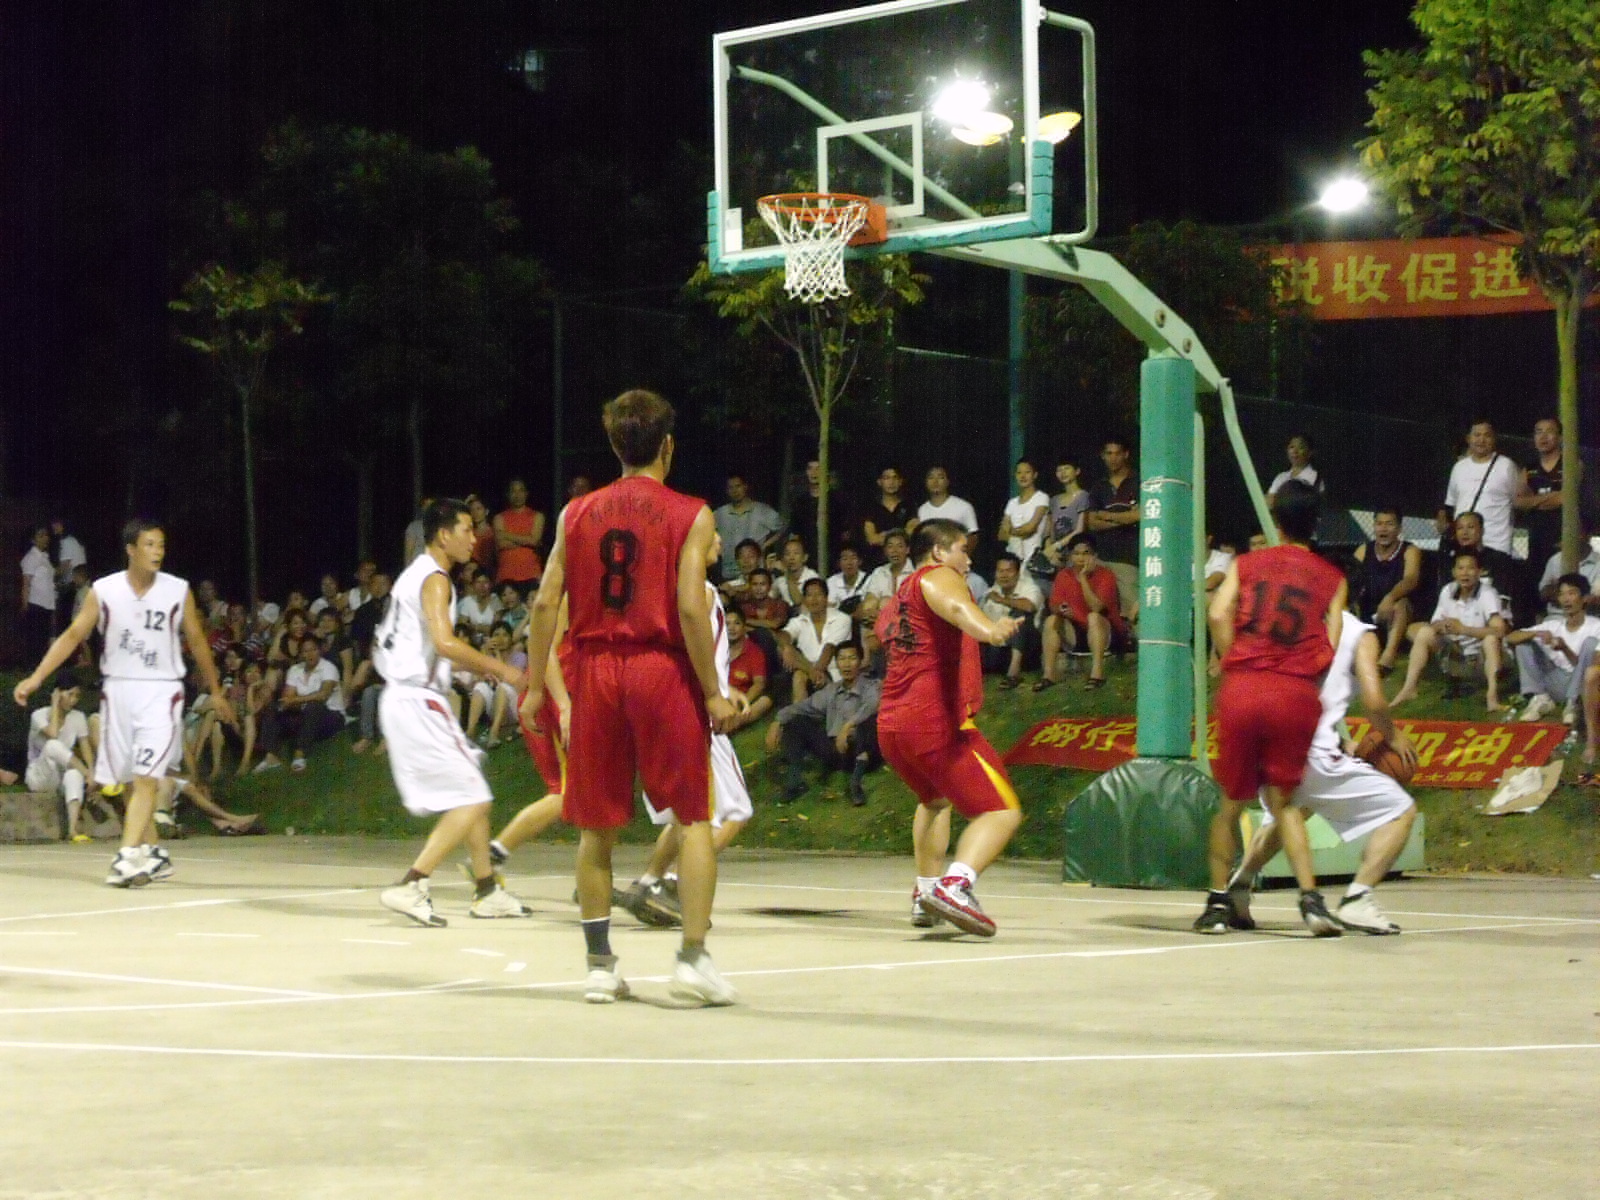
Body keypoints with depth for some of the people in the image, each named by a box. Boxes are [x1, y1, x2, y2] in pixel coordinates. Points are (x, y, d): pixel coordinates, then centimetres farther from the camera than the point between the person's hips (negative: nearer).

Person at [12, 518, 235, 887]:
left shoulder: (178, 591, -3)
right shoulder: (103, 591, -3)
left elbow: (197, 642, 8)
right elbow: (73, 635, 0)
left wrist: (216, 692, 13)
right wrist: (36, 678, -7)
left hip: (162, 692, -2)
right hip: (118, 689, 2)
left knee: (146, 776, -15)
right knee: (130, 780, 8)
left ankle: (129, 856, -21)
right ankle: (155, 854, 21)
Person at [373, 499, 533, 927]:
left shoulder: (413, 575, 18)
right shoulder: (435, 579, -12)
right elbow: (445, 642, -26)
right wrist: (499, 669, -17)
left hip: (399, 697, 10)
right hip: (419, 702, -10)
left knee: (470, 793, 18)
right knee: (471, 799, -9)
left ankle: (486, 891, 24)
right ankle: (410, 887, -17)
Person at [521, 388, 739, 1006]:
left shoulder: (578, 514, 8)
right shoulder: (689, 515, -3)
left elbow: (546, 602, 4)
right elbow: (690, 609, -12)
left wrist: (535, 684, 10)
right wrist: (713, 692, -6)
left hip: (594, 671, 3)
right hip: (662, 669, -3)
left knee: (597, 825, 11)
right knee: (694, 818, 5)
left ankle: (600, 965, 12)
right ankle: (693, 958, -1)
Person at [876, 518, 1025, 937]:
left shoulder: (895, 601, 26)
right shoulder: (938, 576, 1)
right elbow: (955, 606, -23)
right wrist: (987, 628, -46)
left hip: (890, 725, 9)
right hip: (936, 720, -9)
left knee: (935, 800, 35)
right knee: (1003, 812, -11)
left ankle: (925, 894, 34)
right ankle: (955, 884, -33)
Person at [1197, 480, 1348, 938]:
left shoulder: (1246, 564, 13)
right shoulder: (1332, 578, 13)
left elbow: (1218, 614, -3)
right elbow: (1330, 647, 1)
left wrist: (1235, 667, 4)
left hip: (1242, 689, 0)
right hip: (1297, 694, 0)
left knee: (1232, 800, 14)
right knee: (1283, 800, 9)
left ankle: (1218, 900, 15)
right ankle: (1310, 897, -7)